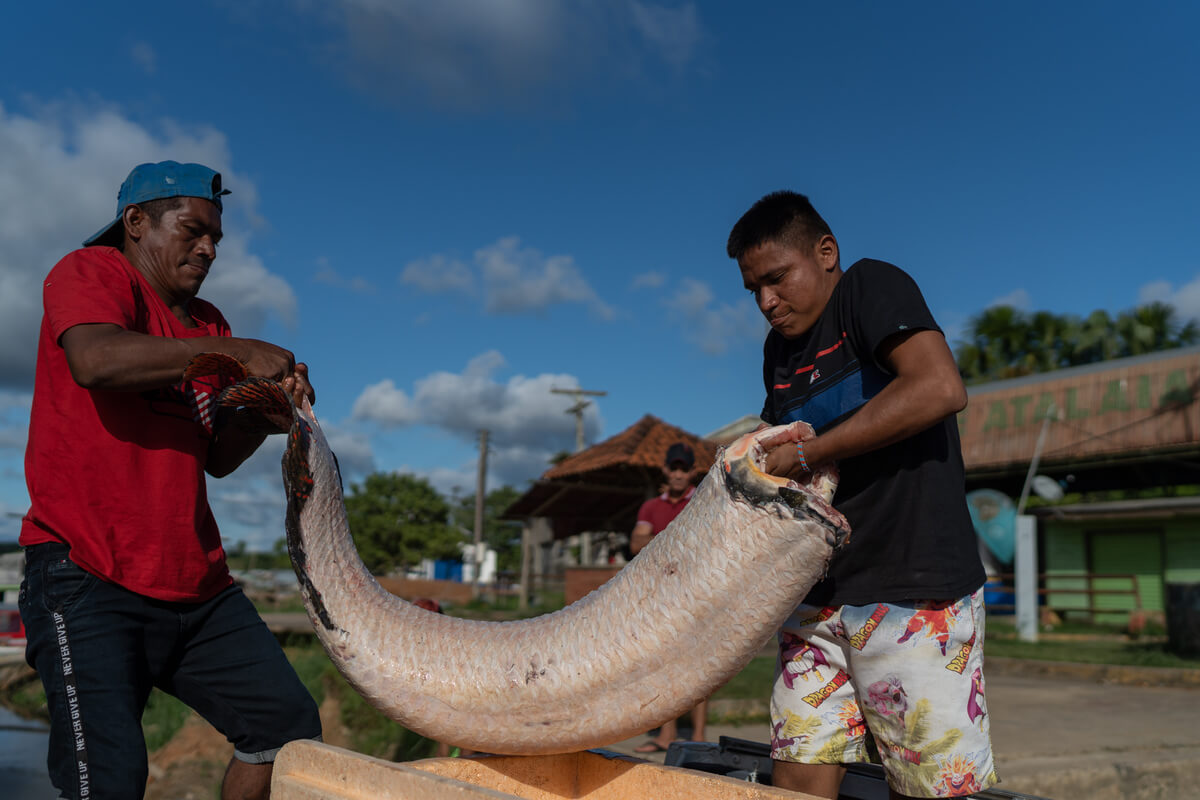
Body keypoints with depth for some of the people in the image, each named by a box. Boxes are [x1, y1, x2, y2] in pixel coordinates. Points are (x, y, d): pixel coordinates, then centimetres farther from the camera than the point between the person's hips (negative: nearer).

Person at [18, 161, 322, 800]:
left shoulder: (207, 325, 18)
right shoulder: (91, 273, 0)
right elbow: (96, 360, -24)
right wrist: (238, 353, -19)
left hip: (196, 583, 7)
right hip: (88, 578, -7)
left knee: (289, 726, 6)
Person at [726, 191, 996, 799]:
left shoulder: (871, 287, -5)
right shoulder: (779, 349, 18)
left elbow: (939, 389, -23)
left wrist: (807, 454, -17)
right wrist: (761, 464, 4)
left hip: (915, 591, -7)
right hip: (819, 597, 7)